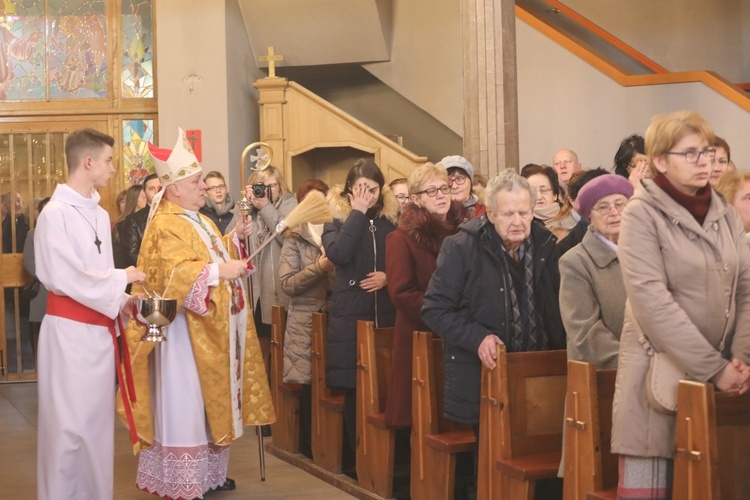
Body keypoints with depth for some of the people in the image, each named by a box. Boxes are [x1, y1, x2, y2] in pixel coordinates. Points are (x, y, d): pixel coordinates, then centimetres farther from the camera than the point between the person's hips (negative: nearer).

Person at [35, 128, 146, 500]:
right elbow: (64, 277, -20)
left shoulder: (99, 214, 12)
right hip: (69, 331, -8)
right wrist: (121, 278, -11)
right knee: (68, 425, -2)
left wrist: (122, 302, -1)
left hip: (100, 330, 8)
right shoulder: (56, 213, -13)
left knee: (97, 421, 13)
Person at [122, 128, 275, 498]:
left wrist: (235, 238, 9)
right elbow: (176, 274, -28)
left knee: (211, 401, 15)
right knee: (185, 406, -5)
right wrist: (220, 270, -29)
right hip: (184, 331, -10)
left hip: (211, 330, 10)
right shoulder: (166, 227, -17)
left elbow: (213, 256, 25)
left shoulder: (199, 221, 15)